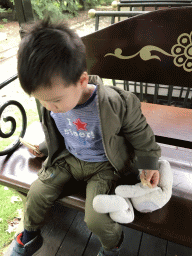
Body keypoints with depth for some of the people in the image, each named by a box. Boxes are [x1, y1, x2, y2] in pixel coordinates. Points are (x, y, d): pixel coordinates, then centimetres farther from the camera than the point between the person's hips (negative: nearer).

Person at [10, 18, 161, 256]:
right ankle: (29, 237, 37)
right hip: (67, 157, 5)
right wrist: (42, 148, 21)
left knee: (95, 218, -15)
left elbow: (139, 131, -11)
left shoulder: (115, 103, -29)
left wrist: (149, 163, -4)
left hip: (103, 165, -4)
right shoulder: (52, 103, -13)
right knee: (37, 193, 2)